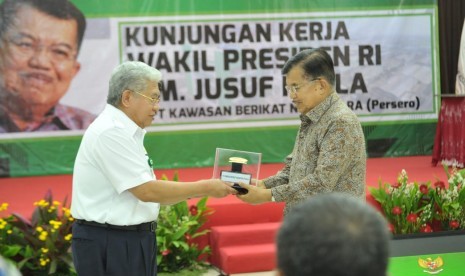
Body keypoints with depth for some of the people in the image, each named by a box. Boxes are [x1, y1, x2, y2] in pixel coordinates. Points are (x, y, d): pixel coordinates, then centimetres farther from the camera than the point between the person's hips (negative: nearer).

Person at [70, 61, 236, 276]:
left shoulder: (124, 132, 13)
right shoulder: (110, 133, -18)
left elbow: (149, 193, 14)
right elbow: (147, 191, -21)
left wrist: (201, 190, 3)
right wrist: (205, 188, -13)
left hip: (133, 241, 10)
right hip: (109, 245, -10)